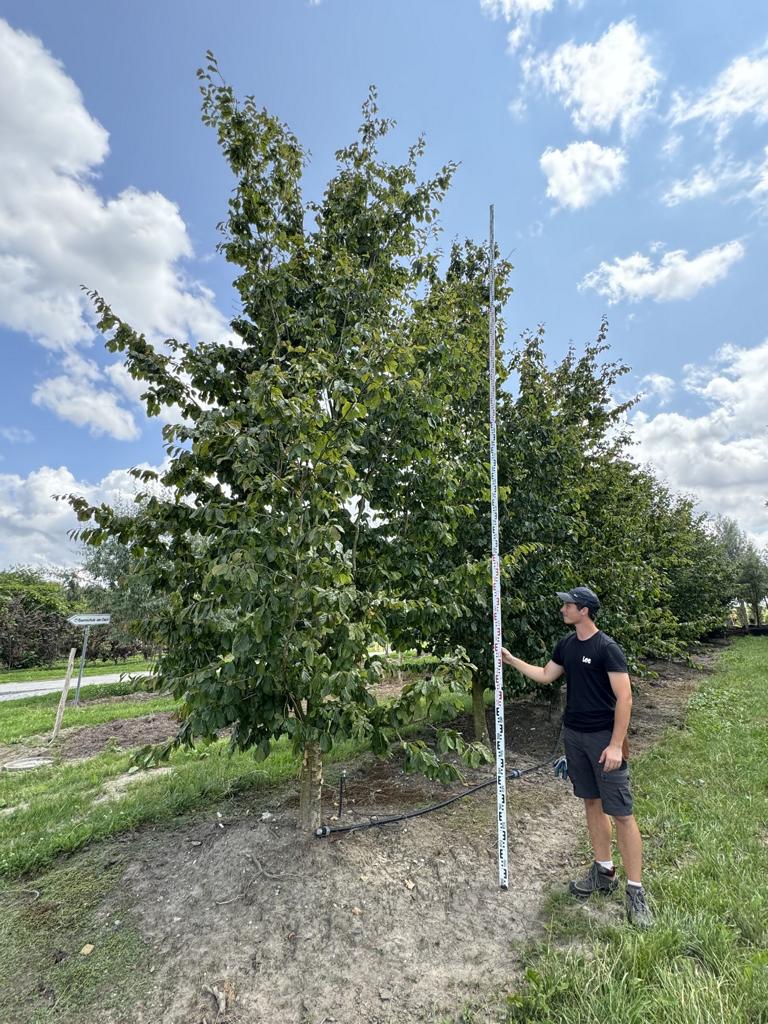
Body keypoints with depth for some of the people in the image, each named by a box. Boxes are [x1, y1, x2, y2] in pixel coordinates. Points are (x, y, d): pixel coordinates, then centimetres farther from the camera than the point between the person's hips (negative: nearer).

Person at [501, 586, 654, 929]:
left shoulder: (607, 648, -16)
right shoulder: (566, 645, 4)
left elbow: (624, 698, -17)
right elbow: (545, 675, 16)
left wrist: (616, 744, -19)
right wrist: (511, 660, 10)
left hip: (604, 737, -7)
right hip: (574, 734, 7)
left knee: (621, 813, 0)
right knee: (591, 802, 17)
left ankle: (635, 890, 13)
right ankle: (604, 871, 32)